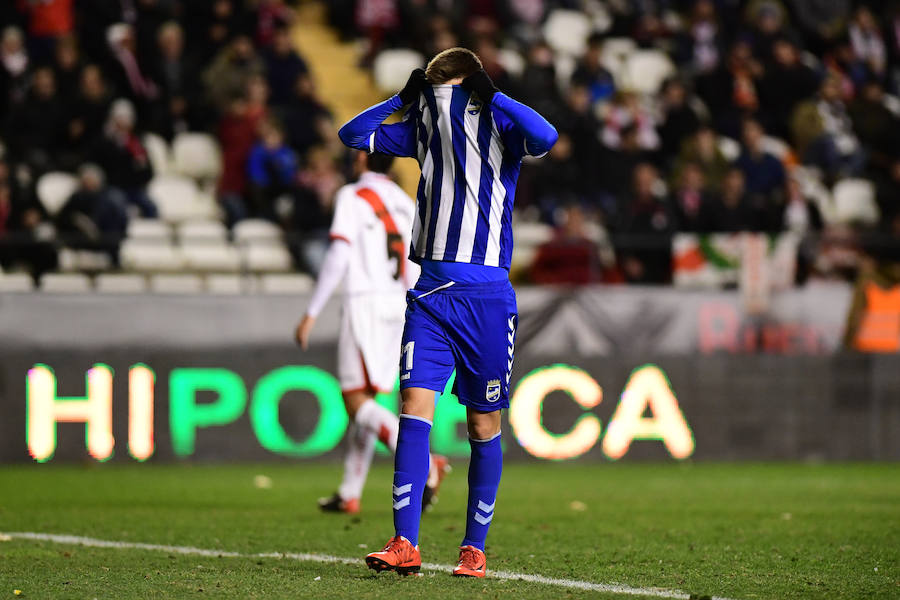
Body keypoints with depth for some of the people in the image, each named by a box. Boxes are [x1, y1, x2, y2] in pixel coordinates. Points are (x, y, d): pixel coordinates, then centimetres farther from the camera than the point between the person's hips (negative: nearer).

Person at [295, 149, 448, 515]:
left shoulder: (352, 197, -5)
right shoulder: (405, 202, 15)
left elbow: (338, 258, -12)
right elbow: (416, 269, 14)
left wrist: (311, 314, -9)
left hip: (365, 303, -7)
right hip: (398, 306, 7)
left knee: (357, 400, -9)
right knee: (364, 400, 14)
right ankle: (349, 494, 15)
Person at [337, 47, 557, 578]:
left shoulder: (501, 128, -2)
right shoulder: (425, 127, 12)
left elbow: (545, 138, -24)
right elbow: (353, 134, 16)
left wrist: (491, 96, -17)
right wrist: (405, 98, 6)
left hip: (486, 294, -3)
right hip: (431, 290, 3)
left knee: (484, 423, 3)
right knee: (415, 405, -10)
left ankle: (475, 548, 13)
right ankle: (405, 545, -13)